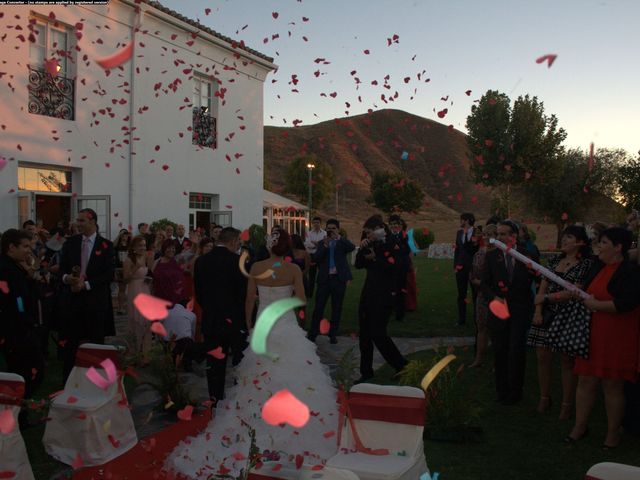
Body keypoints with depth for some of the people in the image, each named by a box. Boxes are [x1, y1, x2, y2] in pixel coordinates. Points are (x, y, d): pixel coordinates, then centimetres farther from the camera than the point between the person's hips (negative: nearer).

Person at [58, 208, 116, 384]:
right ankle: (67, 380, 10)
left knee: (96, 341, 6)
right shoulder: (71, 243, 7)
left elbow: (109, 274, -8)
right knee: (71, 340, 2)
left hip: (97, 300, -2)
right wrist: (66, 277, -14)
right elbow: (62, 267, 9)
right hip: (74, 297, 2)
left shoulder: (106, 245, -2)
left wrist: (86, 284, -15)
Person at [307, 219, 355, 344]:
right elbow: (315, 259, -2)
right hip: (324, 278, 1)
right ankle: (312, 334, 5)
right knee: (318, 307, -1)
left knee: (337, 307, 7)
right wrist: (325, 246, -14)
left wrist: (338, 237, -22)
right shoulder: (322, 243, 11)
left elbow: (352, 247, -15)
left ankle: (333, 334, 16)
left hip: (339, 278, 0)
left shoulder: (342, 242, 6)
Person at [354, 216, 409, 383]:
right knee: (364, 333, 9)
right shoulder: (373, 244, 10)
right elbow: (358, 264, 12)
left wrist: (375, 258, -15)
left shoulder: (392, 244, -11)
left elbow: (393, 267, -21)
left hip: (384, 295, -8)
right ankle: (366, 372, 20)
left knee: (377, 333, -10)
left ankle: (402, 366, 7)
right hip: (368, 294, 8)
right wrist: (362, 249, -3)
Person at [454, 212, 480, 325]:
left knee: (475, 294, 4)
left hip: (473, 267, -5)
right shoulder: (459, 233, 9)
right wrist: (455, 265, 7)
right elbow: (457, 250, 12)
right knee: (461, 294, 8)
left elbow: (479, 250, -7)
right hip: (461, 267, 5)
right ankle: (461, 319, 15)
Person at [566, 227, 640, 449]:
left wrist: (596, 304, -16)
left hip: (617, 336, -7)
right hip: (593, 333, 7)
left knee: (612, 385, 3)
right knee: (585, 381, 9)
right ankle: (580, 426, 22)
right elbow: (584, 291, 26)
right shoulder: (598, 266, 10)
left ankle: (613, 433, 19)